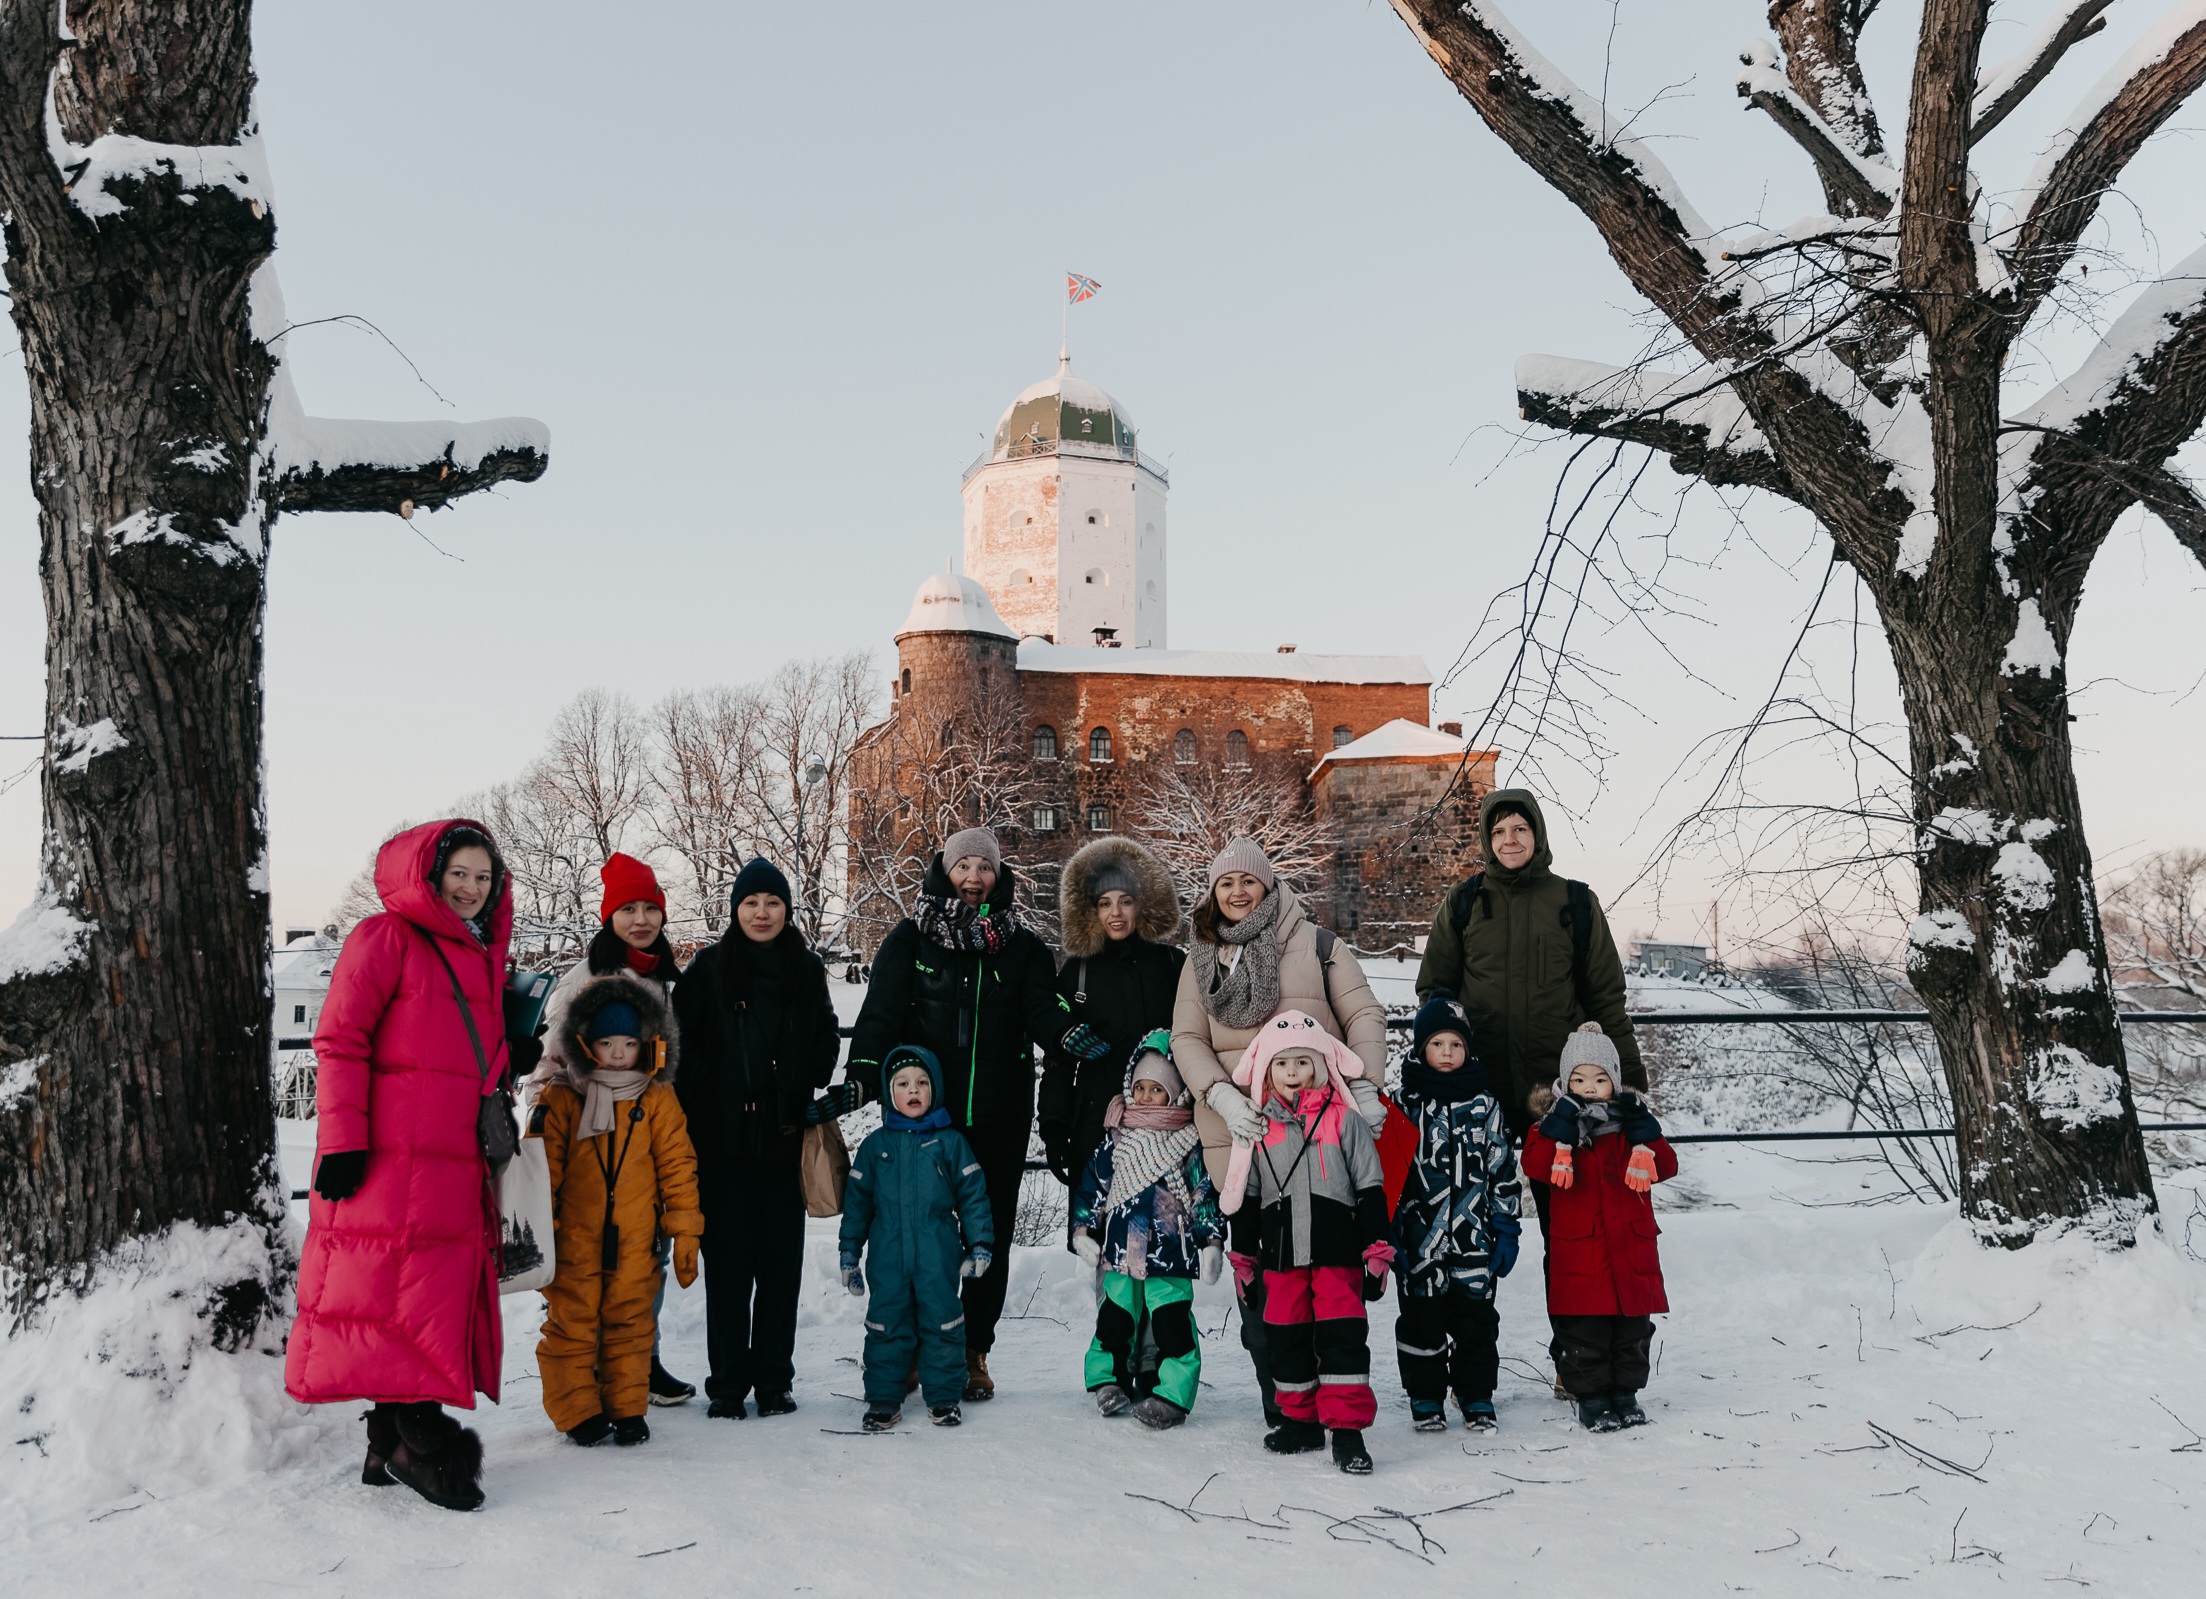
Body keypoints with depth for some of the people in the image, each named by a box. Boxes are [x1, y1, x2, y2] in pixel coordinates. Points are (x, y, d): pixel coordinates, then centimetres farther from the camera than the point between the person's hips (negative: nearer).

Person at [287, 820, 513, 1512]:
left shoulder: (484, 957, 21)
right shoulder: (385, 938, -2)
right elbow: (339, 1041, -8)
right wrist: (343, 1140, -15)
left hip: (457, 1164, 8)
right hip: (388, 1161, -8)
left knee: (444, 1297, 7)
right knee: (399, 1297, -8)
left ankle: (392, 1442, 16)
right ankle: (415, 1438, -4)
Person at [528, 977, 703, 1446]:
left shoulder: (658, 1099, 3)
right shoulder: (560, 1099, -1)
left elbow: (677, 1166, 5)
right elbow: (540, 1168, 2)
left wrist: (686, 1232, 2)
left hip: (635, 1241, 1)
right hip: (573, 1237, -1)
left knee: (631, 1322, 8)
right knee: (570, 1322, 3)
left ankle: (627, 1409, 19)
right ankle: (577, 1411, 15)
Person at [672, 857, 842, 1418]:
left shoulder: (807, 971, 7)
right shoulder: (708, 969, 2)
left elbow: (827, 1045, 14)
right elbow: (684, 1047, -1)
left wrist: (808, 1097, 1)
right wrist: (695, 1118, -8)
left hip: (784, 1138, 2)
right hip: (723, 1139, -1)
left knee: (781, 1258, 5)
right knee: (728, 1260, 2)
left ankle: (774, 1378, 16)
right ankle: (727, 1382, 12)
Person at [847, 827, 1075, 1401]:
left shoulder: (1021, 944, 8)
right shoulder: (911, 938, 2)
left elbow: (1041, 1006, -4)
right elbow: (880, 1014, -5)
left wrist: (1068, 1032, -28)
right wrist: (859, 1081, -19)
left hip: (999, 1117, 2)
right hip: (922, 1111, -2)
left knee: (992, 1232, 8)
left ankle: (974, 1352, 21)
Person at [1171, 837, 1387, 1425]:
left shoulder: (1315, 943, 9)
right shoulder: (1200, 961, 17)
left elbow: (1365, 1014, 6)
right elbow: (1186, 1039, 8)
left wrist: (1365, 1087, -9)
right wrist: (1223, 1096, -10)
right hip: (1237, 1134, 2)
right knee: (1258, 1269, -1)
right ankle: (1283, 1408, 8)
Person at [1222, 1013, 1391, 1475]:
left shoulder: (1344, 1120, -1)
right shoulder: (1259, 1128, 8)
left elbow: (1370, 1189, 1)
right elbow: (1245, 1199, 14)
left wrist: (1377, 1252, -3)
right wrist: (1243, 1260, 15)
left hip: (1337, 1252, -4)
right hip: (1280, 1255, 4)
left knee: (1342, 1336, -7)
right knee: (1286, 1337, 10)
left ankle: (1347, 1429, -3)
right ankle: (1301, 1420, 25)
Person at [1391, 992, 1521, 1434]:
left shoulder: (1485, 1106, 4)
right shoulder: (1403, 1106, 0)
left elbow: (1503, 1171, 7)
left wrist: (1506, 1230, 3)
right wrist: (1389, 1232, -3)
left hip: (1474, 1239, 1)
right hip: (1420, 1241, -1)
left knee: (1476, 1319, 8)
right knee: (1422, 1319, 7)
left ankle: (1476, 1396, 23)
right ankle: (1425, 1397, 21)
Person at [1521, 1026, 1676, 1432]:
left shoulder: (1631, 1122, 8)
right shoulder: (1556, 1124, 0)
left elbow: (1665, 1167, -1)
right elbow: (1535, 1166, -15)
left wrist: (1645, 1136, -16)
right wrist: (1560, 1132, -26)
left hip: (1631, 1249, 3)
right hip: (1578, 1250, -3)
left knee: (1633, 1330, 11)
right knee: (1585, 1335, 2)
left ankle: (1626, 1393, 25)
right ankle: (1591, 1397, 15)